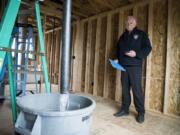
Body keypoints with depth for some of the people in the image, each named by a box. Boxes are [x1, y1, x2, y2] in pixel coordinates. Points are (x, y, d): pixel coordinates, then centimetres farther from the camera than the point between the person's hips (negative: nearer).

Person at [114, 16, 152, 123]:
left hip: (135, 66, -5)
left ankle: (141, 112, 8)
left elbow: (148, 48, -3)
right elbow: (118, 49, 25)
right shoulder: (123, 36, 20)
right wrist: (117, 59, 9)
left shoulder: (141, 34, 5)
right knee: (125, 88, 8)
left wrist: (136, 54, -18)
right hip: (123, 66, 5)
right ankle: (125, 109, 19)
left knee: (137, 89, -5)